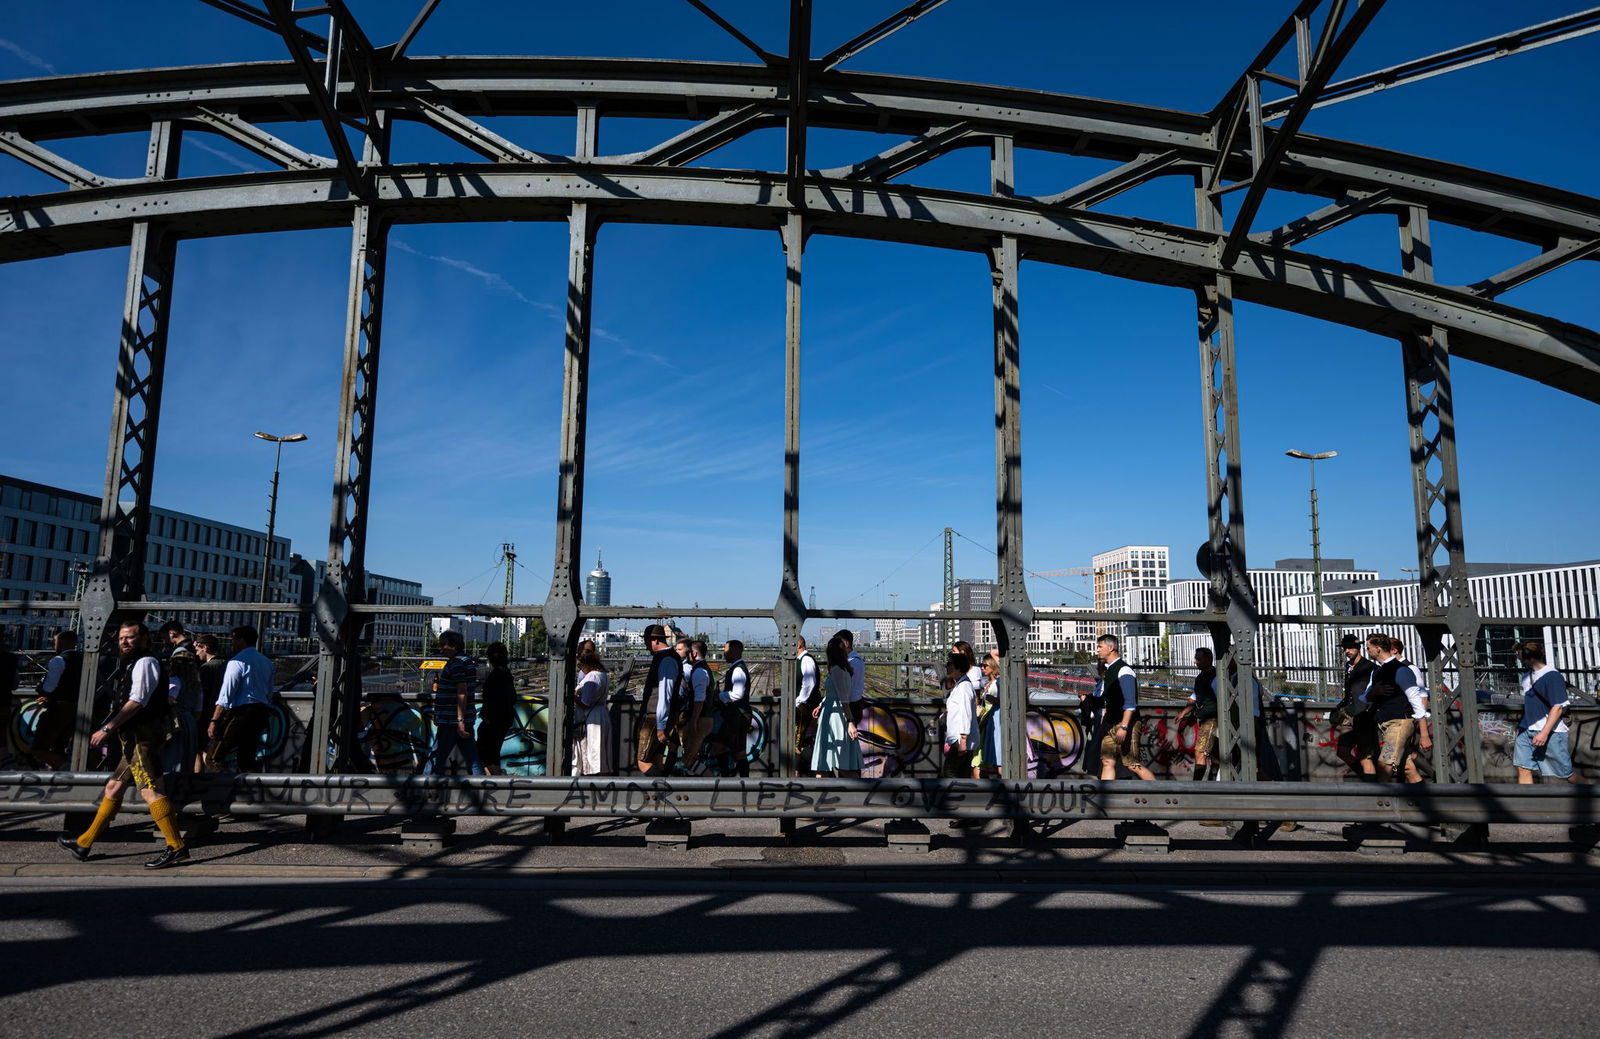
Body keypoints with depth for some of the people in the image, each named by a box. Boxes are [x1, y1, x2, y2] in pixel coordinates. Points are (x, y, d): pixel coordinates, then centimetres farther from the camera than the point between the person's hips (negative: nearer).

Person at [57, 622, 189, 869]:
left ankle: (176, 847, -19)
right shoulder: (130, 664, 22)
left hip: (142, 737, -10)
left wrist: (107, 728, -18)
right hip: (134, 739, 10)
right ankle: (83, 844, 28)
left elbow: (137, 701, -17)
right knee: (113, 788, 17)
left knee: (148, 790, -16)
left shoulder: (145, 662, -8)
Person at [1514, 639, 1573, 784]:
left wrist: (1544, 733, -23)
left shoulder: (1552, 676, -15)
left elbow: (1558, 707, -19)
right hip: (1527, 730, 7)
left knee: (1566, 772, 5)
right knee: (1523, 768, 1)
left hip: (1550, 731, -7)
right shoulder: (1528, 676, 10)